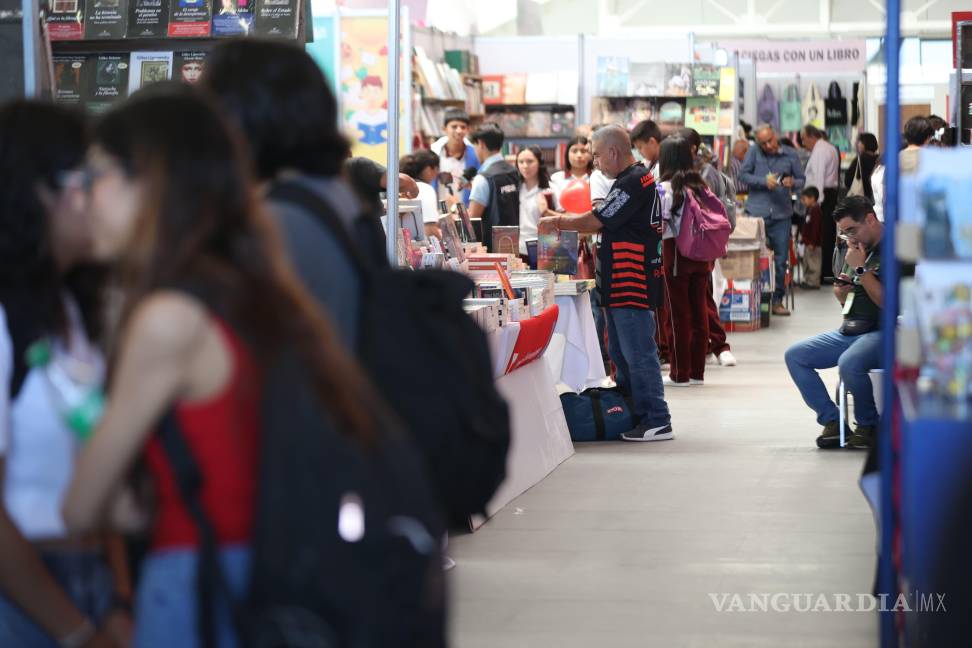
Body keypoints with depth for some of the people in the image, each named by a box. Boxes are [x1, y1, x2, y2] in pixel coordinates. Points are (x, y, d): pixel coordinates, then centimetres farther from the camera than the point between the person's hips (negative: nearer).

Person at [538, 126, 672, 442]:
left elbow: (594, 221, -16)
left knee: (639, 354, -7)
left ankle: (657, 421, -3)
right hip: (621, 285, 11)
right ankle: (634, 415, 23)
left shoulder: (633, 183, -17)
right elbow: (605, 224, 18)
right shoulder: (636, 178, 16)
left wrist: (557, 222, -2)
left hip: (633, 284, -11)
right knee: (621, 354, 16)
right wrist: (565, 222, 8)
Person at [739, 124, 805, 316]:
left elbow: (801, 180, 8)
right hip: (756, 212, -1)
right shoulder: (754, 152, 2)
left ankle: (777, 300, 13)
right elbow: (743, 174, -1)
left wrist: (793, 183, -15)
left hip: (781, 214, 1)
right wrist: (764, 181, -14)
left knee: (781, 260, 4)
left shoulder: (790, 155, 5)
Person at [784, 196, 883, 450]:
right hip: (849, 331, 9)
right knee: (795, 355, -4)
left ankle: (868, 426, -11)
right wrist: (842, 291, 2)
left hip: (881, 333, -9)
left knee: (849, 363, -36)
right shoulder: (857, 249, 16)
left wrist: (860, 269, -15)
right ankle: (832, 420, -5)